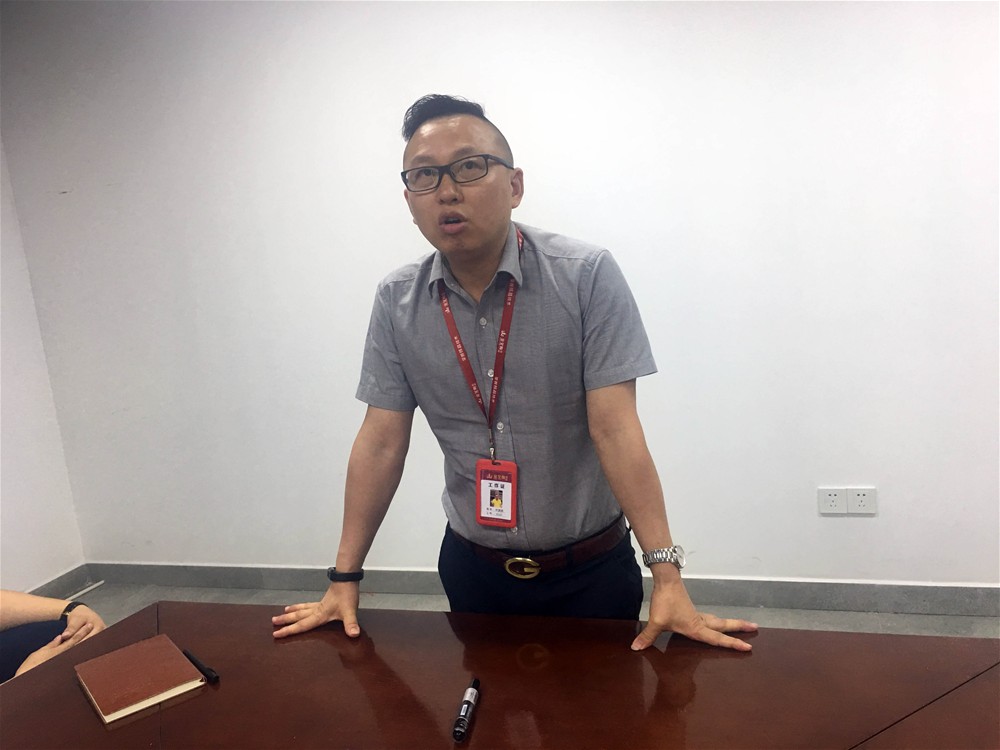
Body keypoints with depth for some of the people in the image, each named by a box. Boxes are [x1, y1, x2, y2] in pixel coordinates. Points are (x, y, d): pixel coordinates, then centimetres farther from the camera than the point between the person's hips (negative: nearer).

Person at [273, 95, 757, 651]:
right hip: (472, 569, 3)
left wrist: (667, 576, -22)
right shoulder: (396, 302, -6)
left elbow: (615, 428, -19)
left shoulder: (588, 277, -16)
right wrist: (345, 578, -3)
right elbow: (382, 442, -3)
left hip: (592, 571, -2)